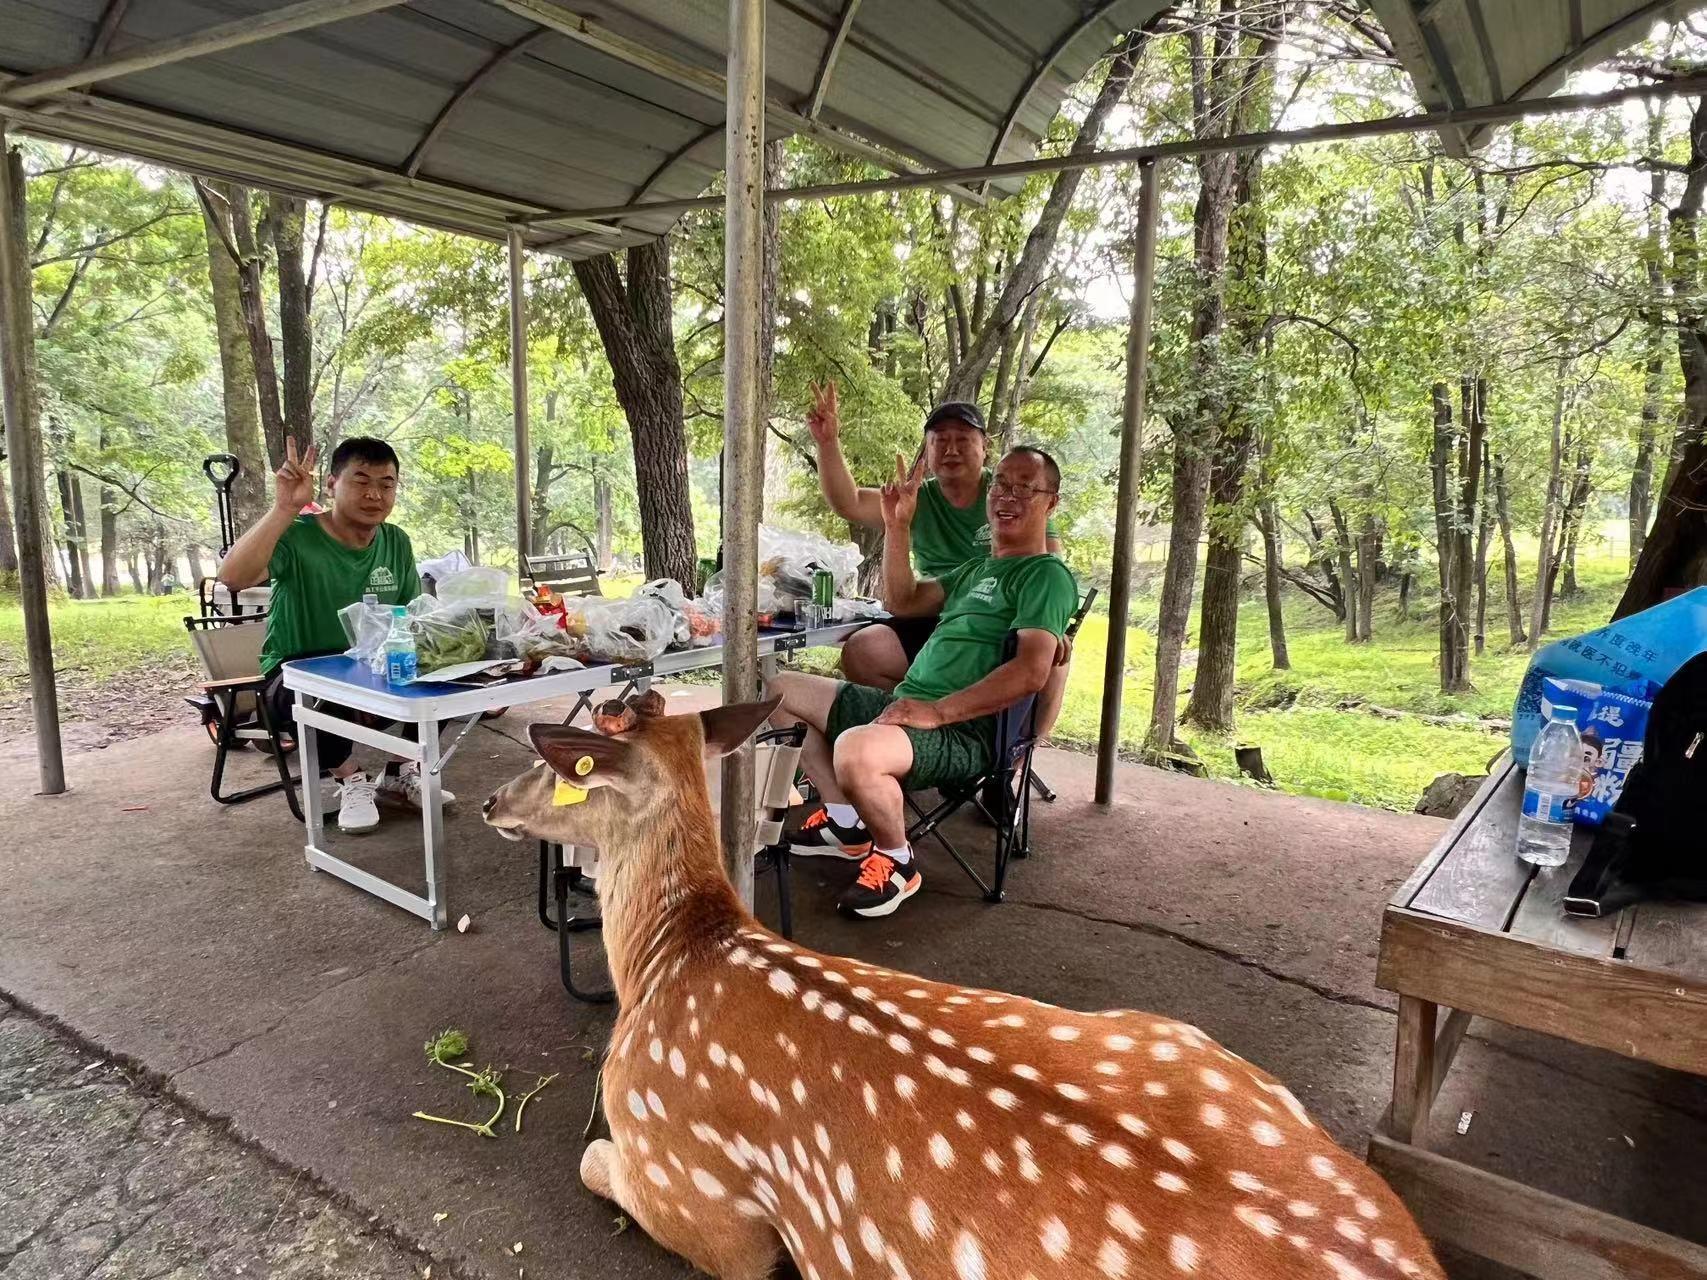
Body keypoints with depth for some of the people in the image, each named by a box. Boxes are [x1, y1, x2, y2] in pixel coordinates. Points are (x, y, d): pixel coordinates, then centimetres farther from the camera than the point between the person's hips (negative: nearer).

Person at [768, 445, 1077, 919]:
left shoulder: (1047, 575, -7)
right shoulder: (978, 568, 22)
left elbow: (1032, 671, -21)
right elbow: (901, 602, 22)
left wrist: (937, 711, -26)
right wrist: (898, 526, 11)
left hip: (961, 731, -10)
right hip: (903, 704, 10)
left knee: (855, 751, -39)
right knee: (782, 690, 14)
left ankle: (897, 862, -8)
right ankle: (846, 821, 13)